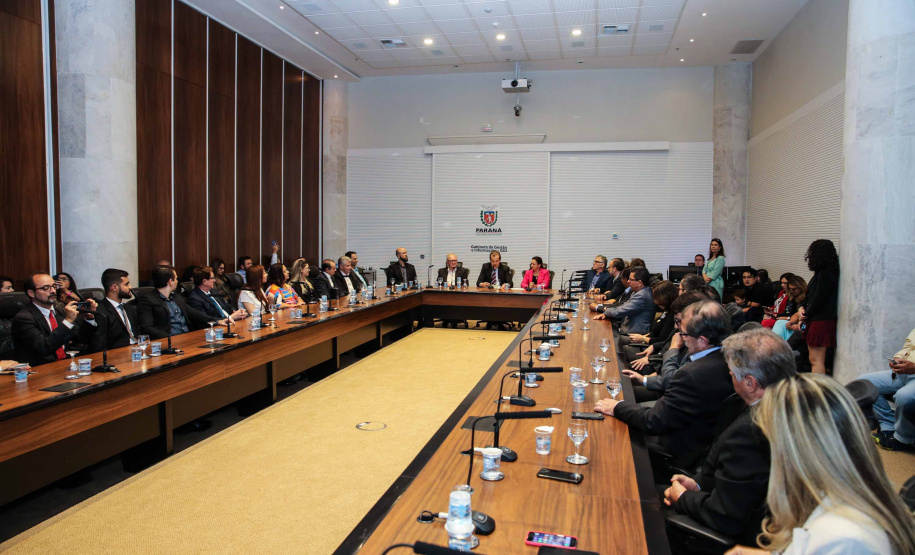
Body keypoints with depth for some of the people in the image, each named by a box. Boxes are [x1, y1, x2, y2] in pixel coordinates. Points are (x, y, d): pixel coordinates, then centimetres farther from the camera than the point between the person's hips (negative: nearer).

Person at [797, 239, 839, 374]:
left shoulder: (825, 275, -16)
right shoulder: (821, 273, 14)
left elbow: (818, 300, -19)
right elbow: (810, 296, 18)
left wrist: (805, 314, -5)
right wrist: (802, 307, 1)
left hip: (821, 321, -10)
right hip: (815, 320, 10)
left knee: (816, 360, -6)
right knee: (813, 359, 15)